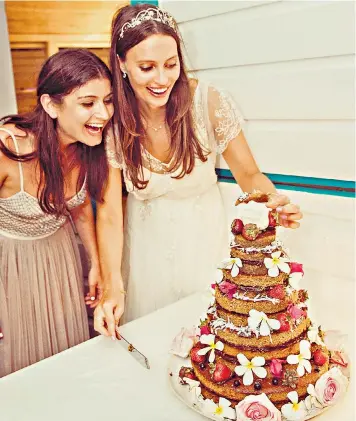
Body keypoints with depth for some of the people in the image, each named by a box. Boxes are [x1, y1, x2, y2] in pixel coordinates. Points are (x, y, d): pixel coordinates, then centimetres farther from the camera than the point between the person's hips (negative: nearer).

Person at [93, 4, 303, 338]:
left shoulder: (209, 103, -21)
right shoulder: (113, 120, -18)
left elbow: (249, 175, -10)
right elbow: (109, 213, -17)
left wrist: (274, 201, -33)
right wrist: (112, 287, -29)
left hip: (204, 238, 0)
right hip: (147, 244, 1)